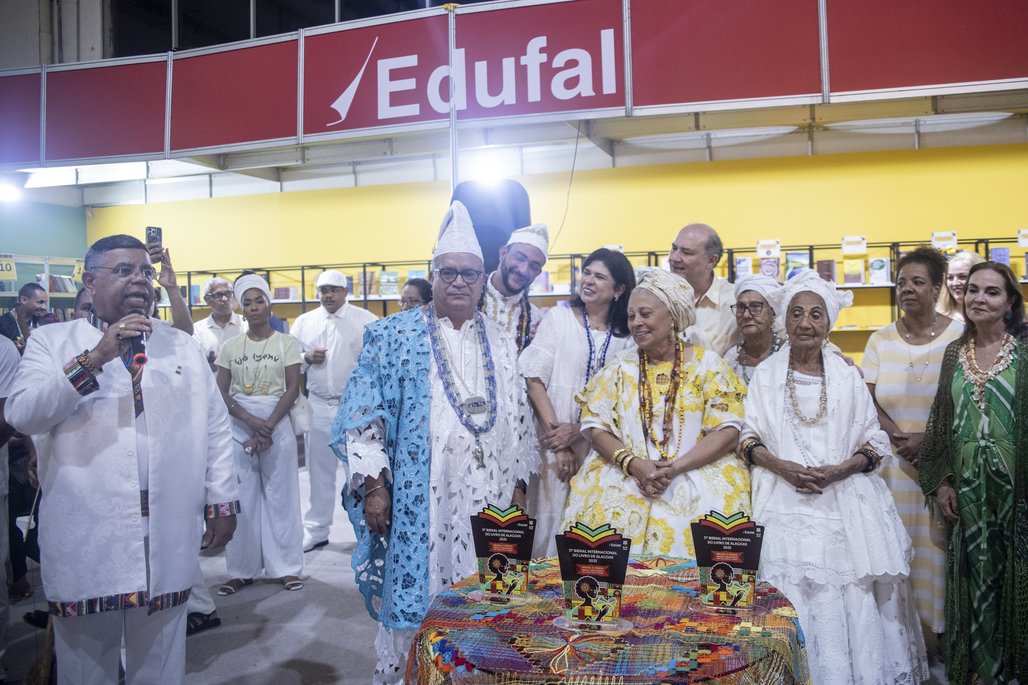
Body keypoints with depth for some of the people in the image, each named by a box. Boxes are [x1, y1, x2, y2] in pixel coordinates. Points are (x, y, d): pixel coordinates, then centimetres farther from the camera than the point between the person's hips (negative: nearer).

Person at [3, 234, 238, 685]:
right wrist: (94, 359, -20)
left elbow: (215, 426, 8)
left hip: (167, 541, 2)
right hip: (84, 540, -1)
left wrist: (222, 500, 4)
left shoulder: (182, 346, 10)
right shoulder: (51, 341, 2)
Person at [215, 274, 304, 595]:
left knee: (280, 495, 2)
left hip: (278, 425, -2)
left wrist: (268, 427, -13)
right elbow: (221, 392, 3)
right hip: (238, 427, 2)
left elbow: (292, 389, -4)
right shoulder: (230, 347, 8)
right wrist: (251, 421, -12)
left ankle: (286, 567, 12)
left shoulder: (286, 343, 2)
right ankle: (242, 570, 14)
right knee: (241, 498, 4)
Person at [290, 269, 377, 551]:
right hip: (318, 406, 3)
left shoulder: (366, 320, -3)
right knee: (319, 472, 12)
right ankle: (316, 531, 24)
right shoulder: (303, 322, 9)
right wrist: (306, 358, -8)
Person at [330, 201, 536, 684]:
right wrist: (373, 484, -12)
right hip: (418, 500, -3)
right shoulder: (393, 336, 0)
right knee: (415, 600, 3)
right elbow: (362, 414, -5)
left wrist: (519, 482, 10)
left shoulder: (501, 344, 11)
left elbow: (518, 418, 15)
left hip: (488, 496, 4)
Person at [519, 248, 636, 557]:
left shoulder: (626, 336, 6)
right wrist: (557, 440, -11)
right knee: (553, 516, 1)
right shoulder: (559, 317, 1)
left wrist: (578, 429, -11)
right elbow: (535, 378, -6)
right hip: (555, 439, -2)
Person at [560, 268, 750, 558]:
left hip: (697, 472, -1)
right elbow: (594, 427, 4)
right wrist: (633, 464, -13)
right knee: (603, 504, -24)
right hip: (624, 473, 1)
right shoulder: (620, 366, 10)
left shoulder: (706, 364, 4)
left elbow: (727, 431, -3)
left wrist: (676, 468, -15)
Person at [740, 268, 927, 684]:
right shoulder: (765, 374, 5)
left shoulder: (847, 376, 6)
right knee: (797, 600, -3)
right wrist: (783, 467, -13)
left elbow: (875, 442, 6)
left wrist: (838, 471, -11)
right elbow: (747, 438, 4)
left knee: (854, 601, -2)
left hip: (846, 503, 1)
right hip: (786, 506, -1)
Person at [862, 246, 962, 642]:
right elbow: (867, 400, 2)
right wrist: (900, 437, -13)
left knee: (938, 545, 2)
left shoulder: (960, 337, -1)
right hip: (894, 462, 2)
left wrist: (928, 439, -15)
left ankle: (942, 628, 17)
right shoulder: (880, 341, 8)